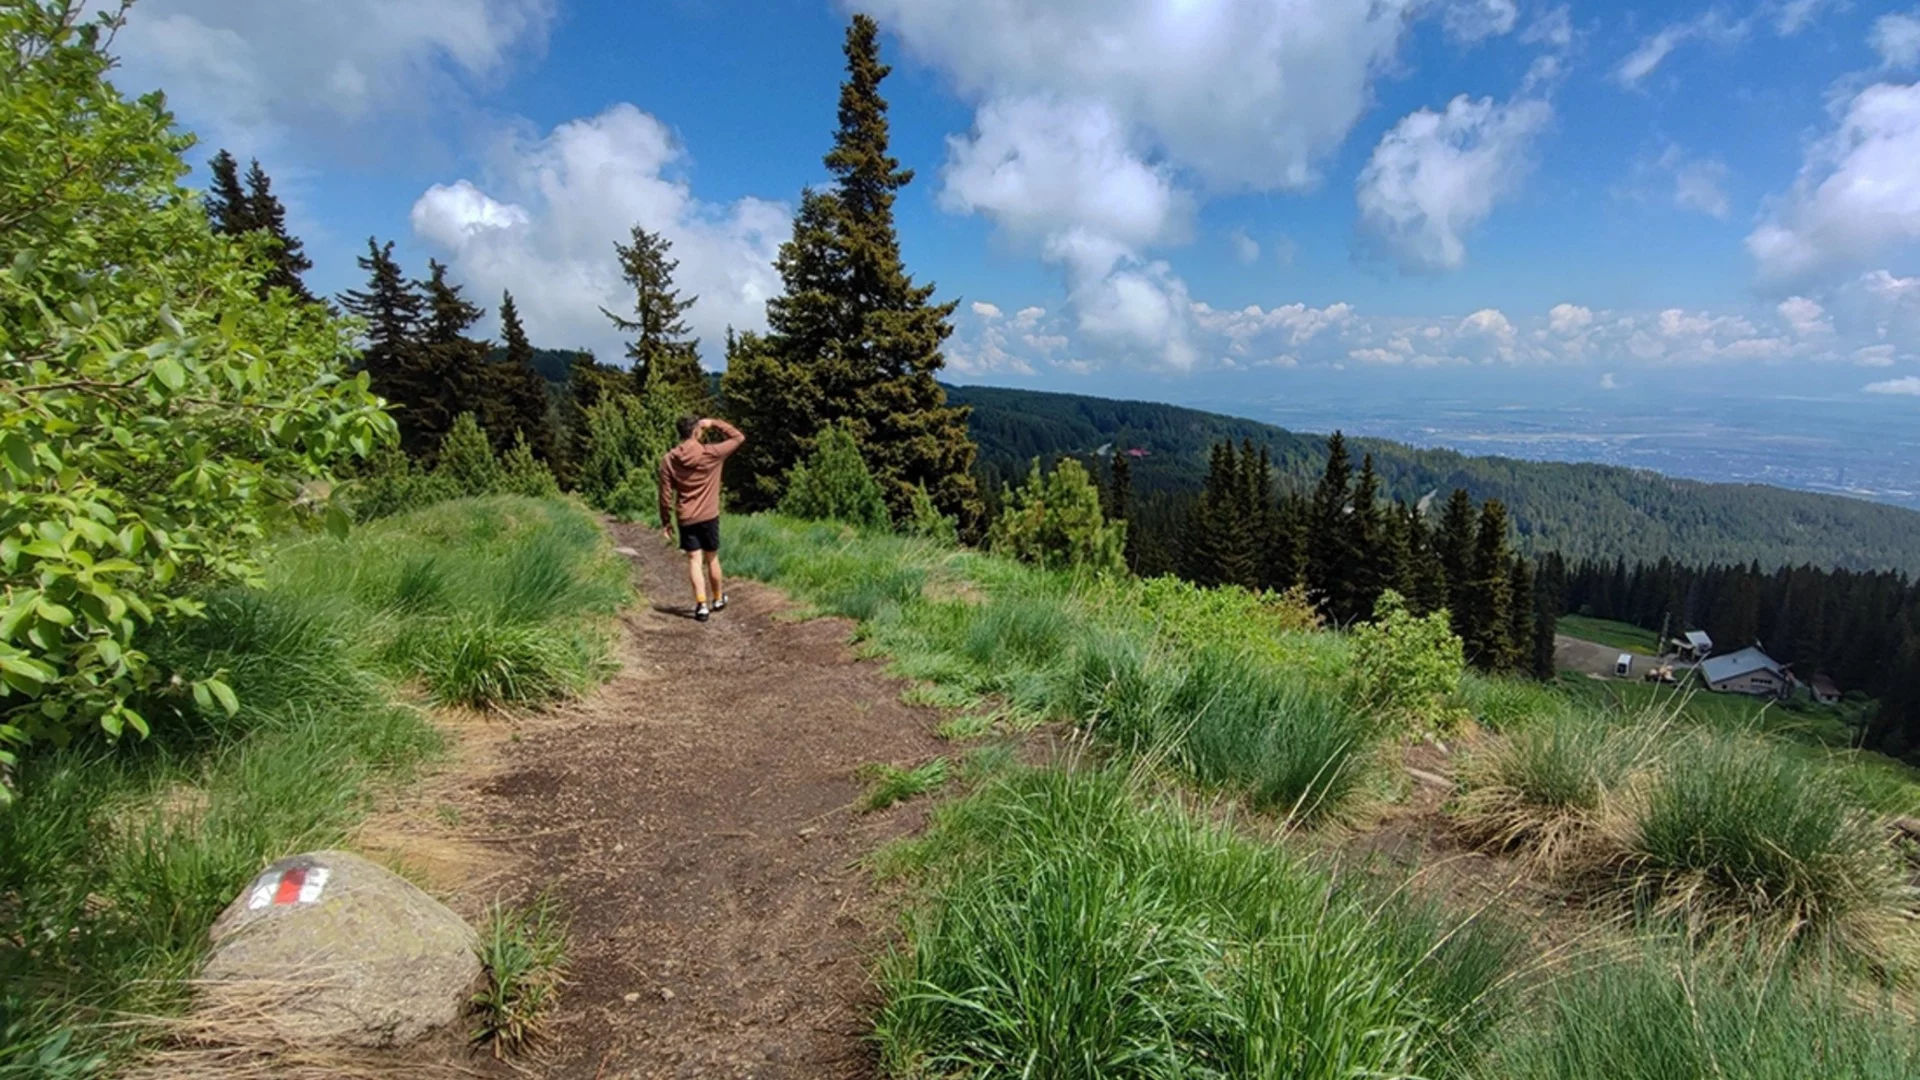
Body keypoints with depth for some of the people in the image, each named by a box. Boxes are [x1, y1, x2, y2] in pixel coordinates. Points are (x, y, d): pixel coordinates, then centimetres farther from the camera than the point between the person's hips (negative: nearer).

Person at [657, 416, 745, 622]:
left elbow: (665, 495, 0)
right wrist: (714, 423, 4)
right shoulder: (711, 453, -9)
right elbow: (739, 437, 3)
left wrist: (666, 522, 9)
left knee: (694, 561, 2)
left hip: (686, 519, 1)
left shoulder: (669, 459, -3)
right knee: (712, 559, 14)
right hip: (709, 517, -1)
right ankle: (718, 599, 29)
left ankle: (701, 605, -6)